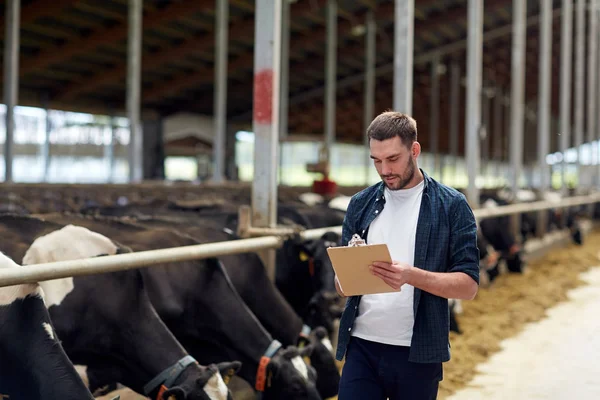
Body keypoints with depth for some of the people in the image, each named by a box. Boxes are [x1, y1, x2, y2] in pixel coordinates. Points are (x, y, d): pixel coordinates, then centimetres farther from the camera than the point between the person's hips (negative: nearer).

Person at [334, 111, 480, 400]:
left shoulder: (451, 206, -2)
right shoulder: (361, 204, 8)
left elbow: (469, 285, -6)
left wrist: (412, 276, -22)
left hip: (418, 353, -2)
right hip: (362, 348, 2)